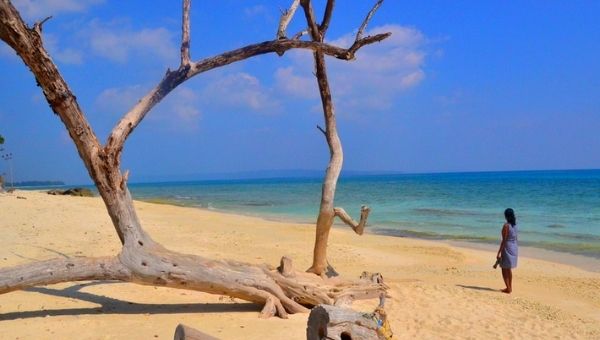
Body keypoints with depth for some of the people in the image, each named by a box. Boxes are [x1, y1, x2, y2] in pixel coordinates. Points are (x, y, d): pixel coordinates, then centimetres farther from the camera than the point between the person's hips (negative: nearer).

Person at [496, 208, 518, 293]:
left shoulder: (506, 226, -19)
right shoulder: (515, 225, 5)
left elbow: (504, 240, -20)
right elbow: (515, 238, 10)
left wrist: (499, 252, -16)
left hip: (507, 248, -8)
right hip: (514, 247, 8)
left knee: (504, 269, 4)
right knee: (509, 269, 20)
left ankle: (508, 289, 5)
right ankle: (510, 287, 28)